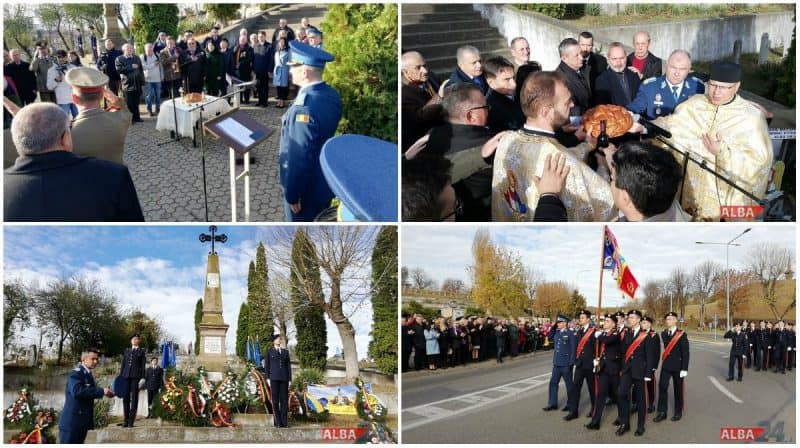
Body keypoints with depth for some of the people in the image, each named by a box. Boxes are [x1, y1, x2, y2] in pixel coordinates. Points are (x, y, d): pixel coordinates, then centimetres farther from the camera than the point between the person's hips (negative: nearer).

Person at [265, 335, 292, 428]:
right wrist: (268, 378, -2)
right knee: (275, 400, -3)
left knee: (284, 399, -1)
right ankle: (277, 422, -1)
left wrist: (290, 379, 6)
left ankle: (284, 421, 2)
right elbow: (266, 366, 7)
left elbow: (288, 366, 12)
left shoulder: (285, 352, 15)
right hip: (274, 378, -2)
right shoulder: (269, 352, 9)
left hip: (284, 378, 2)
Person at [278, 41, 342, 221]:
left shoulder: (305, 107, -30)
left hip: (306, 188, -8)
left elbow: (300, 157, -27)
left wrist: (292, 195, -19)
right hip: (325, 181, 8)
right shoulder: (332, 94, -3)